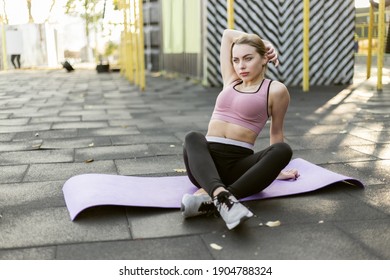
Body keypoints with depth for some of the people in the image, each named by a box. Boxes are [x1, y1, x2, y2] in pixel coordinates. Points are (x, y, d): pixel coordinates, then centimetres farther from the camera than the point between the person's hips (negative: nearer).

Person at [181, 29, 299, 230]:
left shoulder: (275, 90, 6)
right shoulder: (230, 82, 19)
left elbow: (276, 131, 16)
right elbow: (227, 34, 27)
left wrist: (275, 169, 21)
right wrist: (258, 43, 25)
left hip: (239, 163, -2)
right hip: (206, 160, 3)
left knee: (284, 150, -31)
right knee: (193, 138, -30)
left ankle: (208, 197, -48)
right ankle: (222, 196, -55)